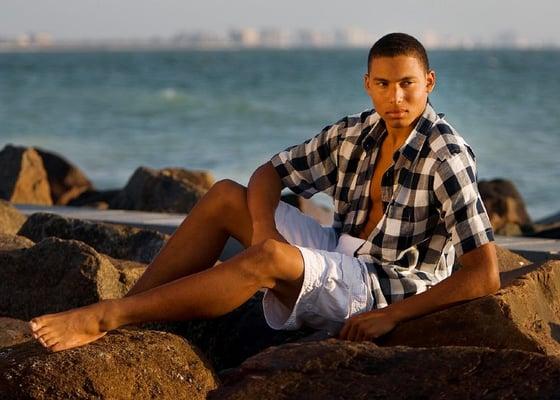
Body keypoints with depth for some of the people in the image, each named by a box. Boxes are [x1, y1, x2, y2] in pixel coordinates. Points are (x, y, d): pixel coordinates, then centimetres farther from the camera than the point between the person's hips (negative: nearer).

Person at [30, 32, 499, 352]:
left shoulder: (447, 157, -20)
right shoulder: (355, 133, 2)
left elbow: (486, 276, -24)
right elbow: (270, 173, 9)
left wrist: (390, 317, -23)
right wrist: (262, 224, -14)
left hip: (387, 289, -8)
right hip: (340, 254, 8)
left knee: (270, 259, -35)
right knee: (225, 197, -4)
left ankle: (104, 317, -32)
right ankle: (123, 311, -11)